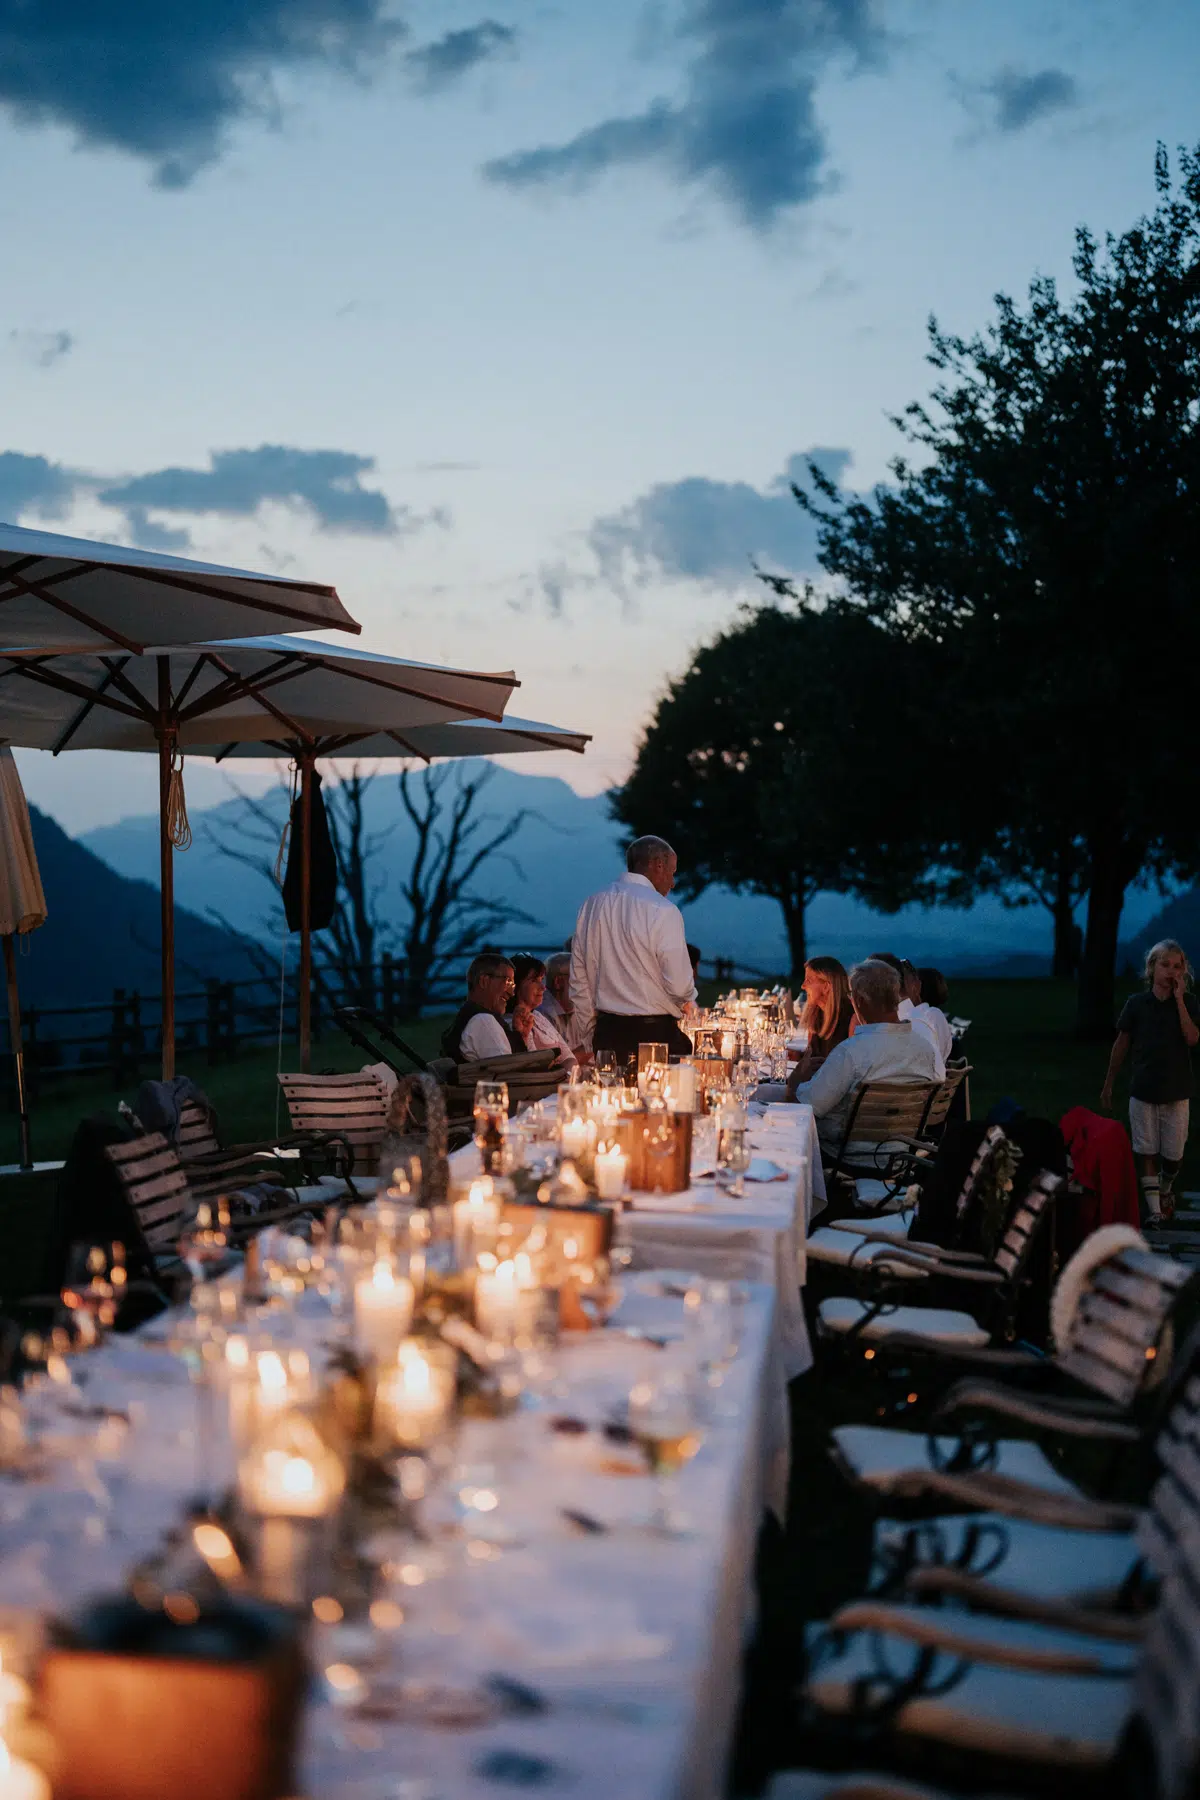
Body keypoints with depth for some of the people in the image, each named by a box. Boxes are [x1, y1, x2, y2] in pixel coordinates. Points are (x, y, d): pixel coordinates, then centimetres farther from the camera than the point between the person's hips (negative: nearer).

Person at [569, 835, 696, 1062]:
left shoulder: (591, 905, 9)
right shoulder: (663, 911, -10)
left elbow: (579, 981, 12)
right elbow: (680, 986, -13)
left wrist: (587, 1040, 19)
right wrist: (686, 1001, 11)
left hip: (606, 1035, 6)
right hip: (656, 1034, -6)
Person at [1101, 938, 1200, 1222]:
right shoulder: (1136, 1003, 0)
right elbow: (1121, 1044, 7)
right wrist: (1108, 1084, 10)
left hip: (1176, 1091, 0)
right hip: (1143, 1091, 0)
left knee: (1173, 1153, 6)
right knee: (1146, 1152, -2)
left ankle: (1166, 1189, 36)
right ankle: (1154, 1209, 3)